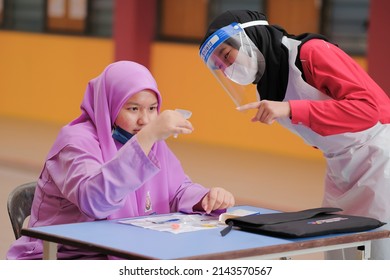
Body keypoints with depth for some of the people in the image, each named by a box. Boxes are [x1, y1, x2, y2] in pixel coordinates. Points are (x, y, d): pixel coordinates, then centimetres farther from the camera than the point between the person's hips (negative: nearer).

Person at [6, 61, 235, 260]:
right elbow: (94, 200, -35)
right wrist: (147, 136, -42)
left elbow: (179, 190, 16)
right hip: (66, 260, -7)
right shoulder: (77, 141, -16)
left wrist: (209, 198, -9)